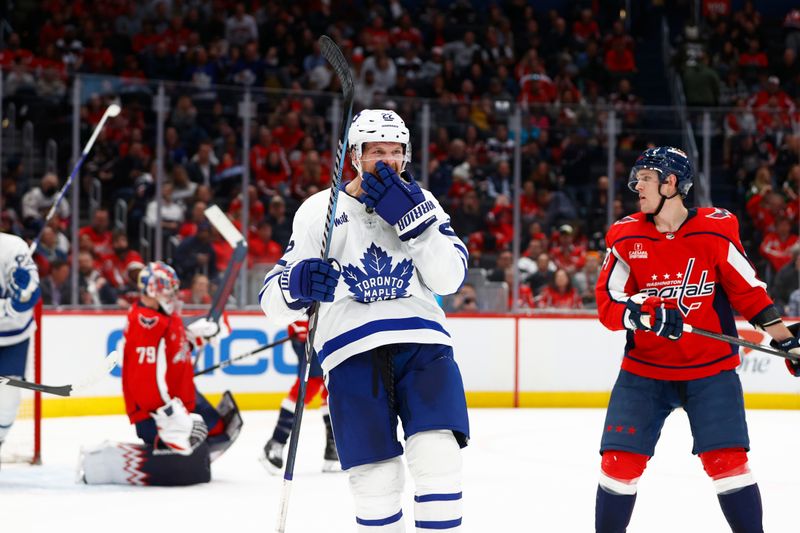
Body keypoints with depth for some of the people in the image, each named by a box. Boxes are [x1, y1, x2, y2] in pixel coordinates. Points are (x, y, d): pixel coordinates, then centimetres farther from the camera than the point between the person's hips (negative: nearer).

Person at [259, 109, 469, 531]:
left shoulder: (421, 202, 13)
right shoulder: (318, 211, 8)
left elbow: (449, 277, 0)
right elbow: (274, 301, 6)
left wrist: (412, 218, -10)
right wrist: (298, 285, -18)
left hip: (422, 342, 1)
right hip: (352, 349, -1)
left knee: (437, 457, -17)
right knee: (375, 480, -7)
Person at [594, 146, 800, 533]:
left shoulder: (716, 231, -6)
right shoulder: (626, 237, -2)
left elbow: (749, 291, 1)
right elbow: (607, 304, -3)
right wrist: (645, 314, -23)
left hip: (710, 370, -2)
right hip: (644, 370, 2)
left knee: (727, 461, -9)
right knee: (620, 462, -4)